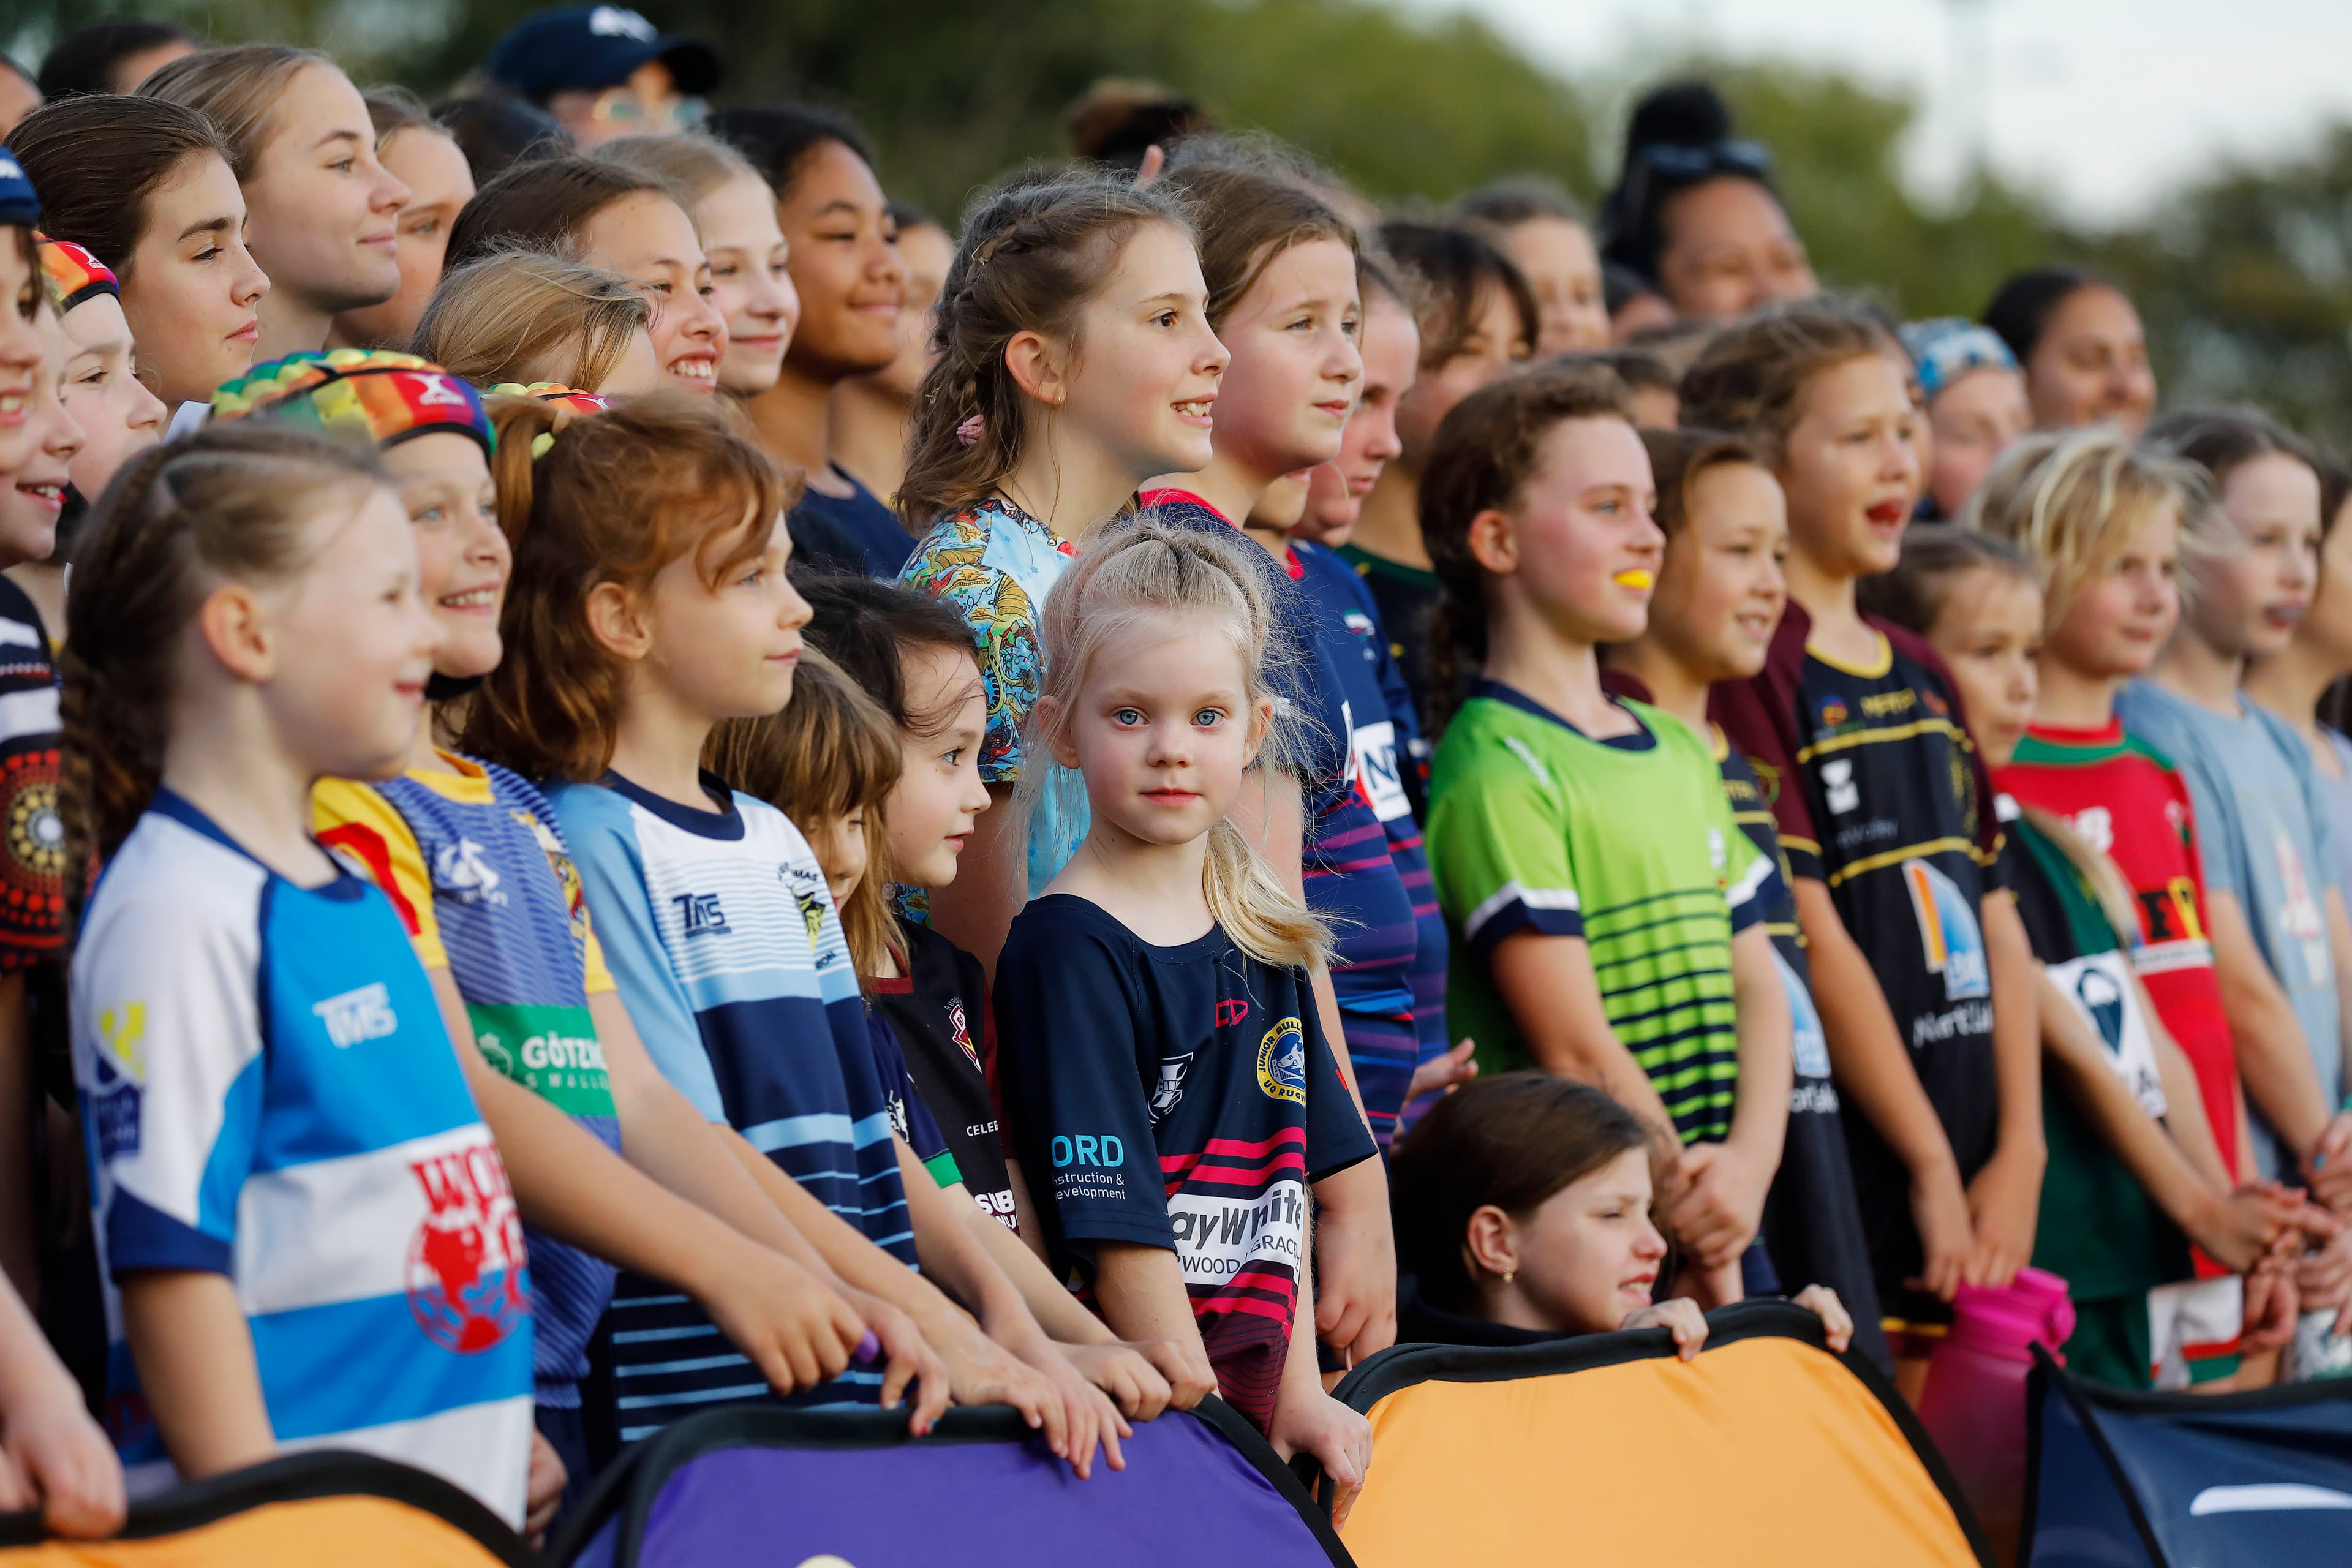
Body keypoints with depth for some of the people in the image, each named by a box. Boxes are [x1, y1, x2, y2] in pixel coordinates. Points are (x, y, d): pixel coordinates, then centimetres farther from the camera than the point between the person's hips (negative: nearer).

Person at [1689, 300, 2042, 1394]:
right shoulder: (1750, 672, -9)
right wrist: (1932, 1167, -12)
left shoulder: (1922, 676, 17)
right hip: (1845, 1171, -8)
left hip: (1969, 1187, 8)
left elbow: (1996, 930, 15)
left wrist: (2018, 1154, 4)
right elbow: (1812, 941, -14)